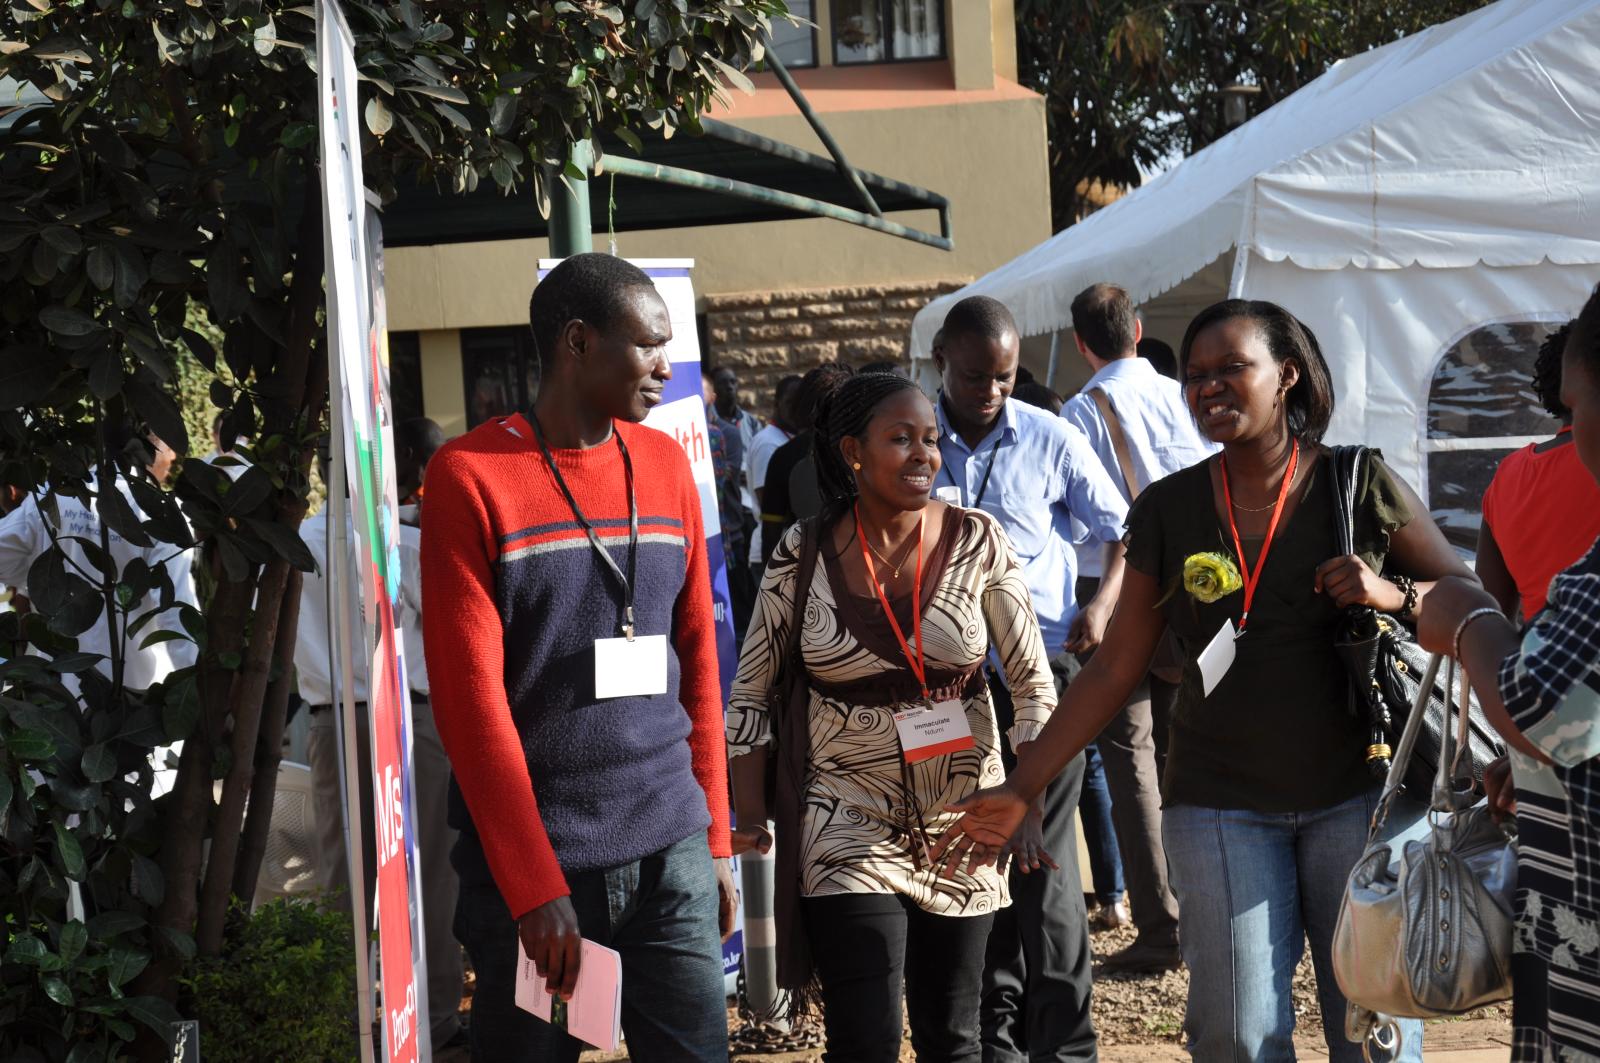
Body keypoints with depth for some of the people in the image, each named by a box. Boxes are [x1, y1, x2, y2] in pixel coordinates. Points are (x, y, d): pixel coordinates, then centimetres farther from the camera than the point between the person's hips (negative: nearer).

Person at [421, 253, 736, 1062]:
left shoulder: (665, 463, 9)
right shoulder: (470, 476, -6)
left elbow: (697, 661, 13)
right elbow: (470, 693, -10)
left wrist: (715, 837, 10)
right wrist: (535, 887, -14)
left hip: (672, 855, 4)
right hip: (535, 868, -4)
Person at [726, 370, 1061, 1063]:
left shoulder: (977, 542, -4)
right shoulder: (803, 556, -5)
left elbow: (1034, 684, 0)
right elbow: (749, 691, 4)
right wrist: (749, 815, -3)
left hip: (962, 821, 2)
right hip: (849, 824, -1)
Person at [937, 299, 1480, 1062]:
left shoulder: (1359, 484, 0)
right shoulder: (1168, 509, 3)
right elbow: (1115, 670, 5)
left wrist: (1394, 594, -16)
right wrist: (1020, 789, 1)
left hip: (1356, 794, 0)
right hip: (1220, 805, 1)